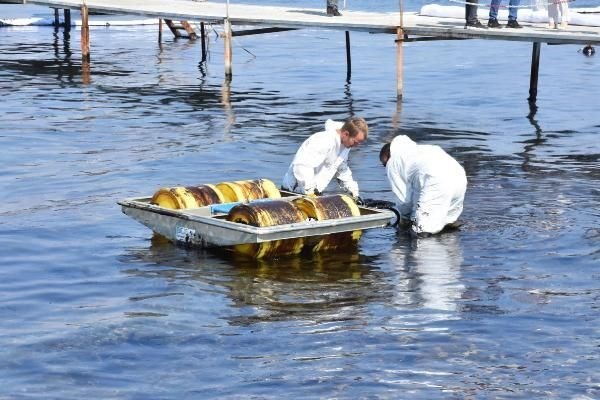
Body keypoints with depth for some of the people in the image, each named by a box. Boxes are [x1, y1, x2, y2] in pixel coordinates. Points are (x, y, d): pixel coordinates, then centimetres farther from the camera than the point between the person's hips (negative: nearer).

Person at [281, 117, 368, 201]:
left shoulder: (345, 145, 6)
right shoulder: (324, 141, -26)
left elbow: (342, 171, 23)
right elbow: (302, 166, -34)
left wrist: (353, 192, 15)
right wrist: (309, 191, -30)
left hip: (315, 192, 9)